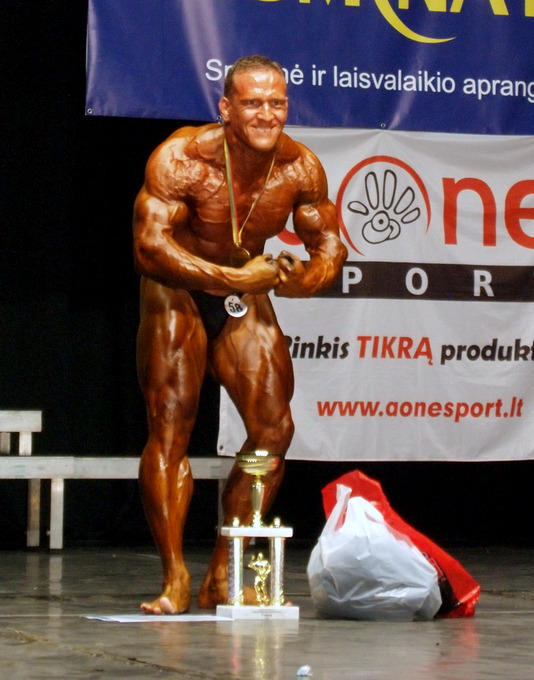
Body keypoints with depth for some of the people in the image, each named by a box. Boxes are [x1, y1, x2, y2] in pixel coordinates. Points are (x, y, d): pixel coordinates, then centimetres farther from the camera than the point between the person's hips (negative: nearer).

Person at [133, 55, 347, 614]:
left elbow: (329, 243, -3)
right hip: (176, 292, -5)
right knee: (170, 429, -14)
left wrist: (311, 276, -28)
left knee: (274, 429, -3)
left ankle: (223, 578, 6)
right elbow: (149, 246, -35)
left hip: (245, 295, 5)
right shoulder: (182, 159, -27)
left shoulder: (300, 169, -13)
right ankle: (174, 578, -10)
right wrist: (233, 279, -44)